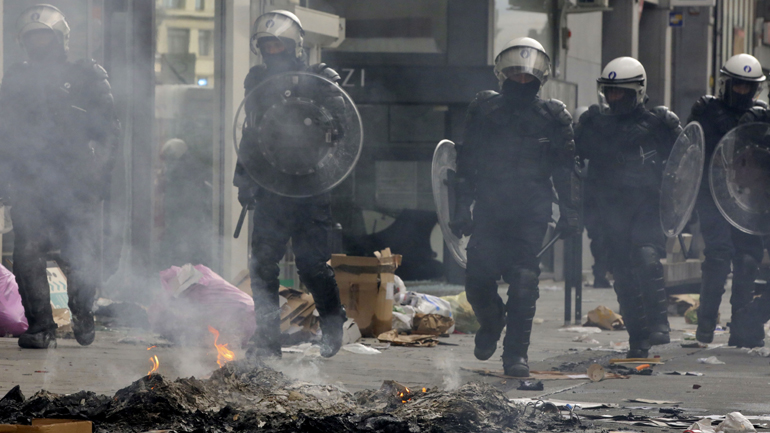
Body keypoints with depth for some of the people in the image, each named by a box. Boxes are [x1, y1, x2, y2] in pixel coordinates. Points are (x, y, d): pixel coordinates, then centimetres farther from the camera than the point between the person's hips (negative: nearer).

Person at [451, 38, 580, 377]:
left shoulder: (552, 116, 8)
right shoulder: (485, 110, 10)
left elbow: (565, 169, 10)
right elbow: (467, 162, 11)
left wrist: (569, 211, 4)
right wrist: (463, 206, 4)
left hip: (532, 213, -1)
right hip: (489, 209, 1)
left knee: (523, 282, -8)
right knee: (478, 278, -5)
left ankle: (516, 353, -4)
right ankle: (490, 322, 27)